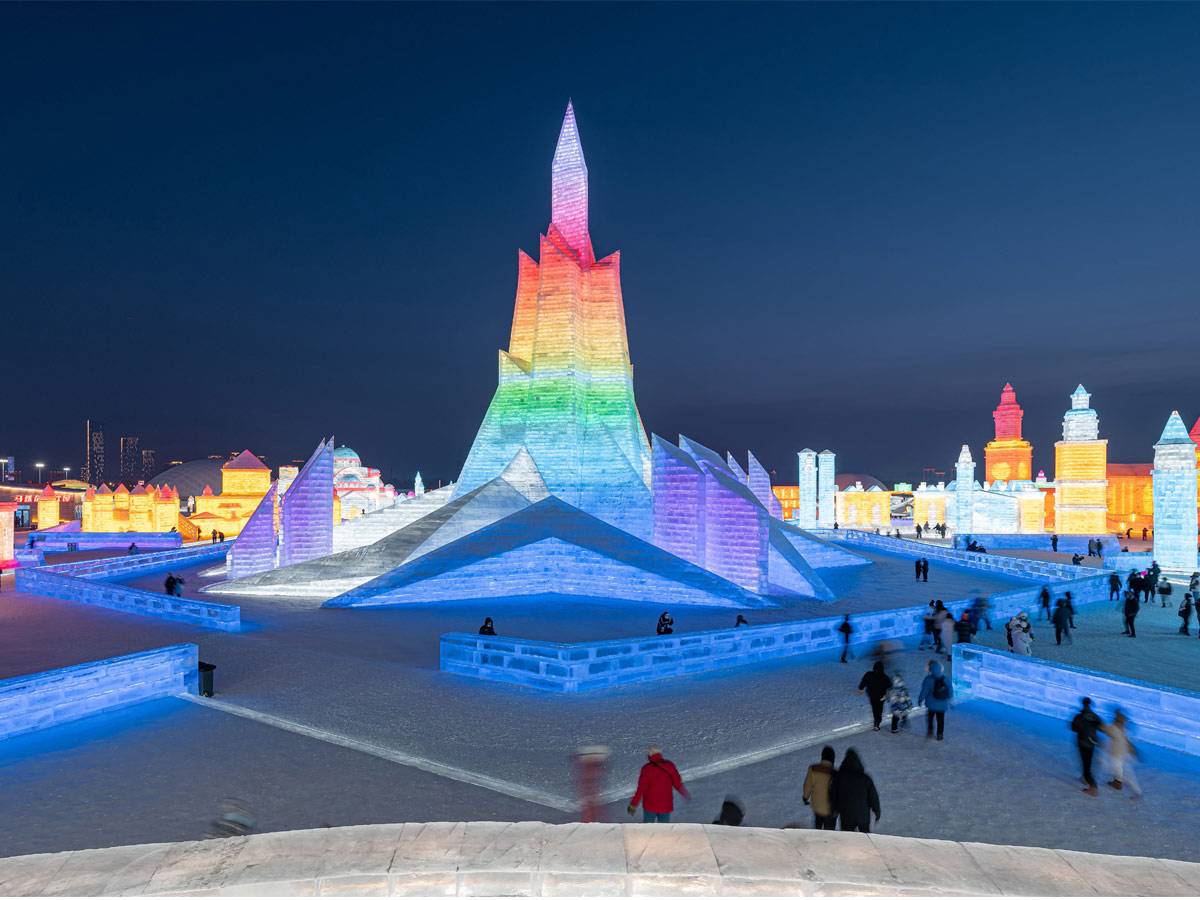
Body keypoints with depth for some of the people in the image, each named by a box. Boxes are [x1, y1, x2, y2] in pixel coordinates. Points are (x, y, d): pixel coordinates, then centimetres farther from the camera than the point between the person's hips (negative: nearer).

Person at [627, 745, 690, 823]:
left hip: (650, 805, -2)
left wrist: (633, 805, -8)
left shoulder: (647, 769, -19)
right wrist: (686, 795, 19)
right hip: (666, 806, 2)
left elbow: (641, 790, -17)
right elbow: (678, 784, 1)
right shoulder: (670, 766, -8)